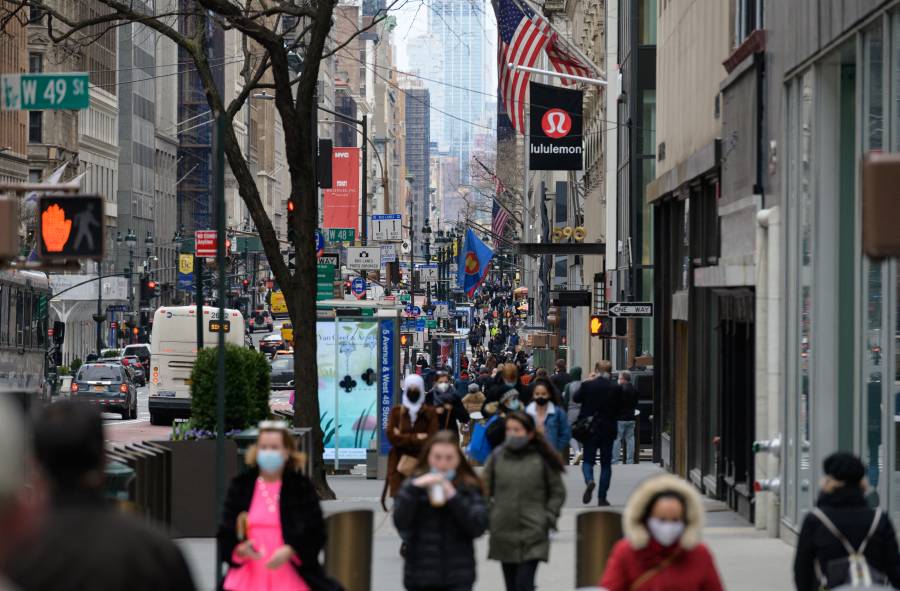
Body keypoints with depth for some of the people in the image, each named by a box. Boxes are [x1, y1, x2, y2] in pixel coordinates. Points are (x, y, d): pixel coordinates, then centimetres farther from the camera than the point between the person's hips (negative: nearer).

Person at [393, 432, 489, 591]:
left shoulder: (469, 488, 2)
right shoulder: (414, 486, 3)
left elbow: (479, 527, -10)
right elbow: (401, 523, -10)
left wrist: (453, 497, -17)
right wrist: (415, 488, -20)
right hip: (420, 578, 2)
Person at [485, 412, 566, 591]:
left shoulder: (543, 459, -2)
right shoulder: (497, 456, 3)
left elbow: (558, 492, 7)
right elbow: (485, 489, 11)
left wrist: (549, 516, -3)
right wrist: (489, 514, 1)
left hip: (533, 535, -3)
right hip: (503, 534, 3)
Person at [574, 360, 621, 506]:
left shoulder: (587, 385, -9)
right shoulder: (616, 389, -9)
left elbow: (576, 398, 6)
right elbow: (619, 408, -2)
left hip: (590, 429, 0)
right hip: (608, 430, 0)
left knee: (587, 461, 8)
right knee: (606, 464, 9)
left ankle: (589, 481, -24)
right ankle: (602, 497, 7)